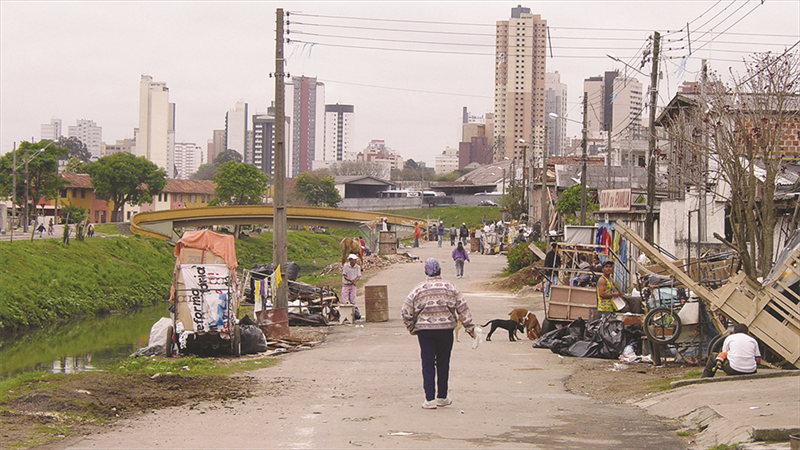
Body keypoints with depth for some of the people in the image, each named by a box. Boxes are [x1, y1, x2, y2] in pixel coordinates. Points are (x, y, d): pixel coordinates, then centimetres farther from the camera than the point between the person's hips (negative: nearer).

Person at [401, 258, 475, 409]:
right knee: (443, 363, 12)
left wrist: (411, 328, 12)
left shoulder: (418, 289, 0)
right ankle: (442, 397, 19)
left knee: (428, 364, 2)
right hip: (446, 329, 1)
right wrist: (470, 328, 6)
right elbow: (463, 308, 1)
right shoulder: (450, 287, 2)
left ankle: (429, 399, -2)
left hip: (424, 330, -1)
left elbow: (406, 312, -3)